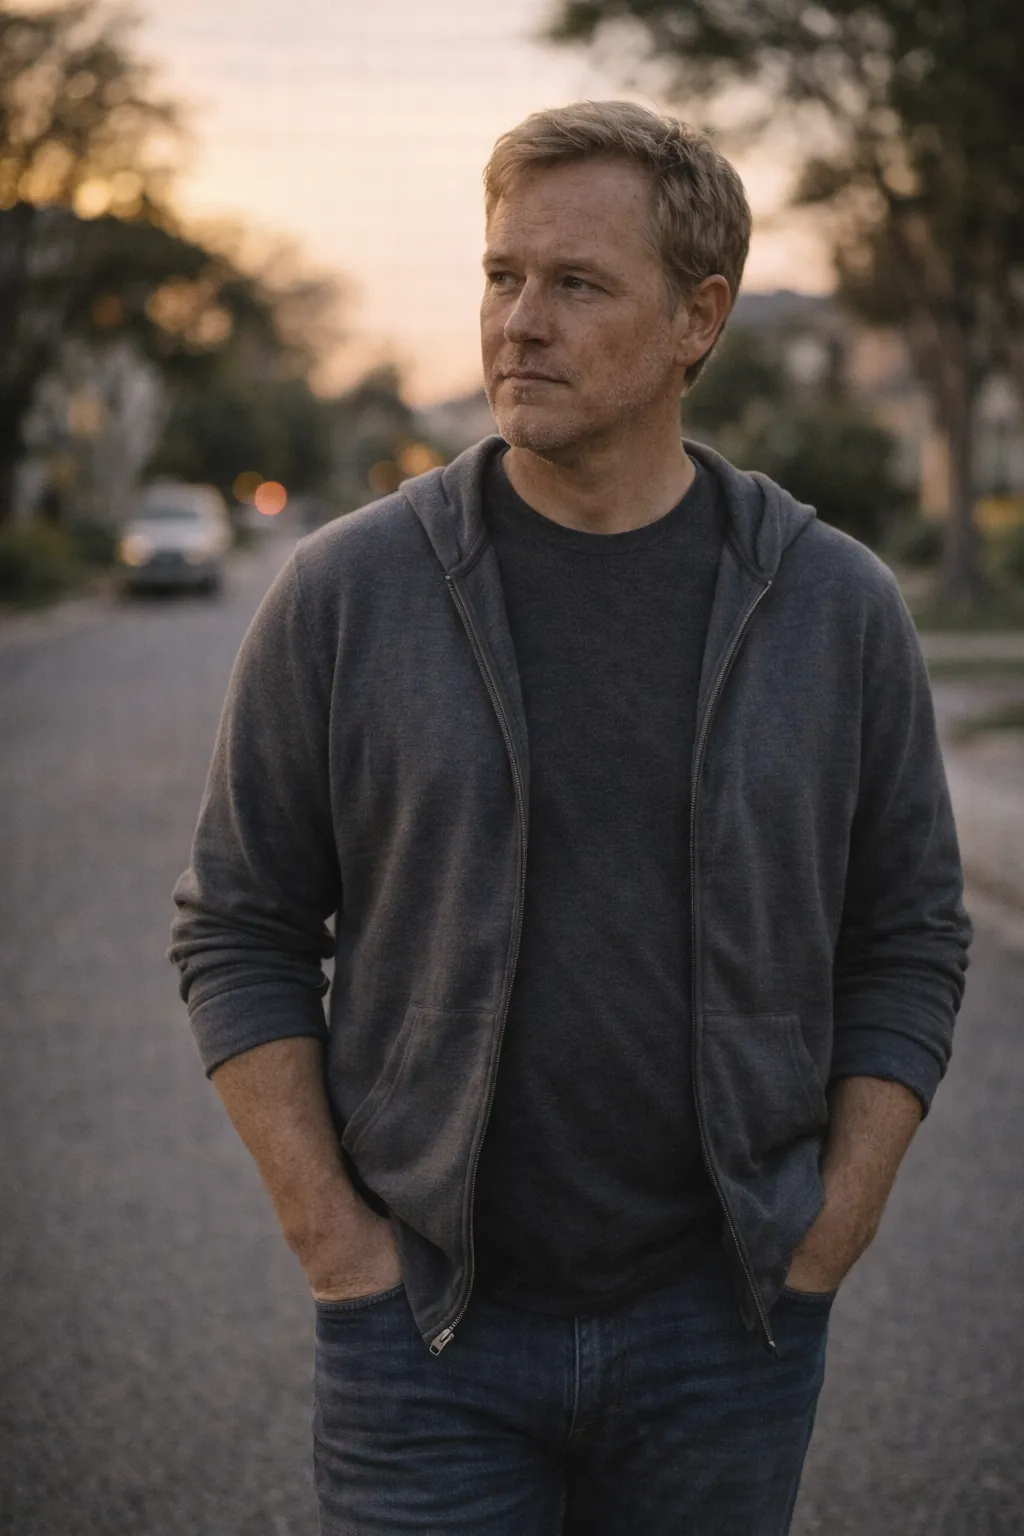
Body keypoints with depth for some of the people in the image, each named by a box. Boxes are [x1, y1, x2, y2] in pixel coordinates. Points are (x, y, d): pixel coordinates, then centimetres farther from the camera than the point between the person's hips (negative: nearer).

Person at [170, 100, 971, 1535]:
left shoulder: (835, 608, -1)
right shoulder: (346, 591, -4)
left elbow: (912, 940, 6)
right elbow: (239, 929, 1)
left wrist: (827, 1240, -1)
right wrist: (331, 1238, -5)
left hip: (722, 1331, 1)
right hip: (428, 1325, -1)